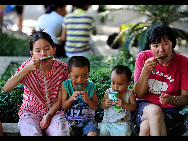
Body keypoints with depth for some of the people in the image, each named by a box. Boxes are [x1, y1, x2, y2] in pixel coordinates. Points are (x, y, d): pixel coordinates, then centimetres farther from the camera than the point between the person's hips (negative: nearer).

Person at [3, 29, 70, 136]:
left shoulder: (62, 68, -8)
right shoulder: (27, 66, -10)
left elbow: (60, 99, -2)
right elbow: (6, 88, -22)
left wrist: (48, 115, -17)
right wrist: (27, 69, -30)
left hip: (54, 111, 1)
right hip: (30, 112, -1)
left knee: (61, 133, -30)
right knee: (32, 134, -31)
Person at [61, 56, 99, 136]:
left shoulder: (91, 87, -1)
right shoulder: (66, 85, -2)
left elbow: (96, 107, 1)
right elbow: (64, 107, -2)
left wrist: (88, 100, -19)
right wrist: (71, 98, -21)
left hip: (88, 119, -1)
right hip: (71, 120, 1)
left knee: (93, 134, -28)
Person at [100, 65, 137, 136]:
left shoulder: (130, 93, -3)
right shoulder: (108, 92, 2)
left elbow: (134, 107, -5)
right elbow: (102, 105, 9)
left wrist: (124, 104, -23)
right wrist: (105, 104, -16)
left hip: (123, 122, -2)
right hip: (107, 121, 2)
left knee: (124, 133, -25)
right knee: (103, 132, -17)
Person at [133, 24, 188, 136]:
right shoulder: (143, 57, 0)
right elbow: (138, 94, -1)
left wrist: (171, 99, -26)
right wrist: (146, 71, -17)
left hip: (171, 109, -2)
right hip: (145, 105, 2)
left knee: (146, 127, -34)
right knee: (154, 110, -36)